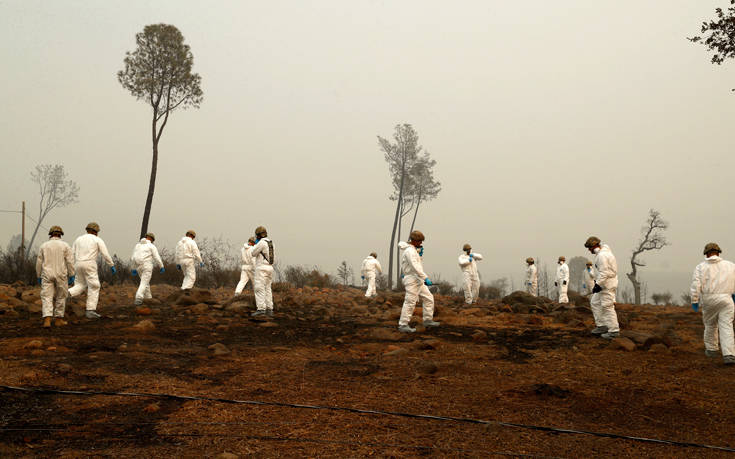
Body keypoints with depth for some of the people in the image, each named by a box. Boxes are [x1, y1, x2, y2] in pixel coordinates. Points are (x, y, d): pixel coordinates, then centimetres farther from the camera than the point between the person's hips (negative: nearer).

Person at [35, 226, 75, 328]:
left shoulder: (44, 245, 5)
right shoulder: (65, 245, 0)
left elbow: (39, 263, 5)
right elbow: (70, 261, -6)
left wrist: (39, 277, 14)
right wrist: (71, 276, -2)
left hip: (47, 275, 1)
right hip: (61, 275, -1)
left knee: (46, 298, -1)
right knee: (60, 297, 12)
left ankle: (47, 320, -16)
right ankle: (58, 320, 17)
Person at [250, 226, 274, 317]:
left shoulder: (262, 242, -13)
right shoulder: (270, 243, 15)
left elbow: (253, 253, -6)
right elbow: (273, 258, 18)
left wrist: (255, 244, 9)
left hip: (262, 269, -9)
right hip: (269, 268, 9)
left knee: (259, 289, -10)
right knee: (267, 289, 9)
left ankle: (261, 309, -18)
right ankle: (269, 310, 5)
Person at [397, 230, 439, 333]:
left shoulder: (412, 249, 15)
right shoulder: (409, 250, -17)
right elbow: (415, 267, -27)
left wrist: (419, 253, 9)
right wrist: (426, 278, -31)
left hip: (418, 281, 10)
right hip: (412, 279, -10)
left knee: (428, 298, 12)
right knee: (410, 302, -7)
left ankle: (428, 320, 18)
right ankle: (403, 325, -3)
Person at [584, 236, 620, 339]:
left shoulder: (602, 255, -20)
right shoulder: (601, 253, 14)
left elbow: (604, 272, -24)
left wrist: (598, 284, -22)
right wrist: (597, 281, 23)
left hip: (607, 285, -11)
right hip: (604, 284, 11)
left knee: (607, 306, -6)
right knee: (595, 303, 15)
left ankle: (614, 331, 0)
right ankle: (601, 326, 19)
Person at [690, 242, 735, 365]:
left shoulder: (701, 267, 0)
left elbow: (696, 285, -8)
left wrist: (694, 301, -2)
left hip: (708, 300, 0)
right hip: (725, 300, 0)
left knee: (710, 324, 19)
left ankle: (711, 349, 31)